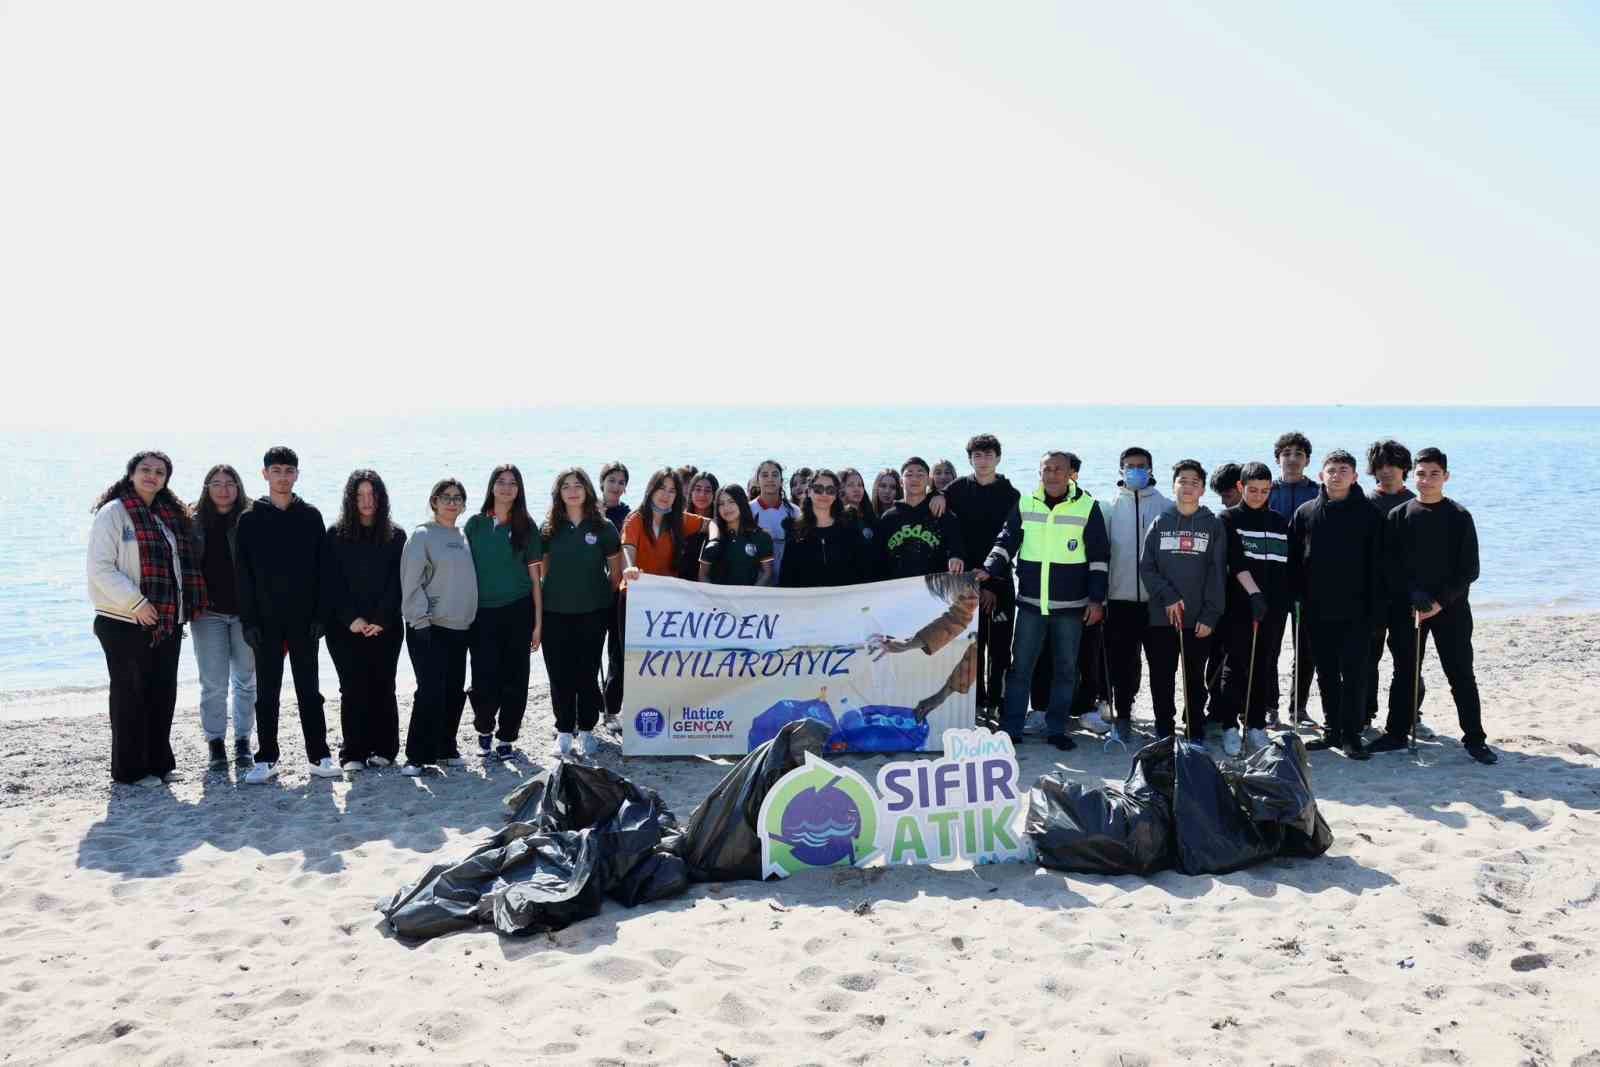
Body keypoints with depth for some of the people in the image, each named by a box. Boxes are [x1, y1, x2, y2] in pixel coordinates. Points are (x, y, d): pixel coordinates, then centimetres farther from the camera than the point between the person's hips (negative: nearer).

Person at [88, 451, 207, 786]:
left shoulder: (171, 516, 15)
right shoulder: (113, 513, -6)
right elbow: (100, 568, -13)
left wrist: (184, 608, 9)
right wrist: (136, 603, -20)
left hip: (167, 622, 6)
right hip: (125, 623, -6)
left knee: (162, 693, 10)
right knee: (131, 695, 1)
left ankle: (158, 762, 21)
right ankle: (130, 769, 10)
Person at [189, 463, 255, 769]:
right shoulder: (194, 523, 4)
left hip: (246, 613, 0)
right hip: (209, 614, 0)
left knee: (246, 681, 8)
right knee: (213, 684, 2)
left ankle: (243, 741, 19)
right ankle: (215, 742, 14)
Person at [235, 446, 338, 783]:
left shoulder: (311, 517, 4)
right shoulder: (250, 520, 3)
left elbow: (320, 569, 2)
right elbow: (243, 574, 1)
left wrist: (320, 615, -5)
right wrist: (248, 620, -7)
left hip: (303, 618, 0)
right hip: (266, 619, 0)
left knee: (309, 689, 6)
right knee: (267, 692, 6)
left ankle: (319, 755, 11)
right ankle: (266, 759, 13)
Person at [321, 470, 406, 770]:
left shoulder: (396, 536, 7)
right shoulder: (335, 536, 5)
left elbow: (397, 582, 1)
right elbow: (332, 582, 0)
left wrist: (381, 619, -9)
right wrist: (351, 618, -10)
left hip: (386, 627, 1)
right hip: (345, 628, 0)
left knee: (383, 687, 3)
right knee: (353, 689, -2)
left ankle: (383, 749, 11)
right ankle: (353, 754, 3)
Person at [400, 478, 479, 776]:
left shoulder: (464, 536, 13)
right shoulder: (423, 535, -6)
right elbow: (411, 581, -11)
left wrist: (471, 617, 14)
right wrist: (420, 620, -16)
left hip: (459, 627, 6)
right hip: (429, 627, -6)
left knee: (455, 691, 9)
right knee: (431, 690, -11)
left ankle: (445, 749, 21)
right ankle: (417, 756, -3)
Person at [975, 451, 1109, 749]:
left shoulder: (1087, 507, -2)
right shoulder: (1025, 504, 4)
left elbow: (1099, 556, 0)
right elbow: (1006, 542, 6)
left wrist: (1096, 599, -4)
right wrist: (988, 570, -11)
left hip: (1071, 604, -1)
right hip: (1031, 602, 1)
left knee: (1065, 669, 6)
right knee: (1020, 666, 3)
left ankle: (1056, 729, 17)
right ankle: (1010, 727, 11)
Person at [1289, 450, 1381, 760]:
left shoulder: (1367, 513, 0)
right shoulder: (1305, 513, 6)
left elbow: (1375, 562, -2)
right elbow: (1294, 560, 9)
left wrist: (1373, 606, -8)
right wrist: (1299, 596, 1)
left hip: (1355, 611, -3)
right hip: (1317, 611, 3)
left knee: (1354, 674, -2)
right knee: (1326, 675, 11)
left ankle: (1351, 735, 4)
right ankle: (1332, 730, 21)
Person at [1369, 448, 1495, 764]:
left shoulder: (1459, 517, -1)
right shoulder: (1398, 516, 2)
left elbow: (1469, 569, -3)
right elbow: (1390, 565, 0)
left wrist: (1442, 601, -13)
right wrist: (1413, 595, -13)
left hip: (1451, 608, -1)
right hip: (1407, 607, 1)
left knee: (1461, 675, 2)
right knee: (1405, 673, 9)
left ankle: (1475, 739, 10)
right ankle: (1396, 733, 18)